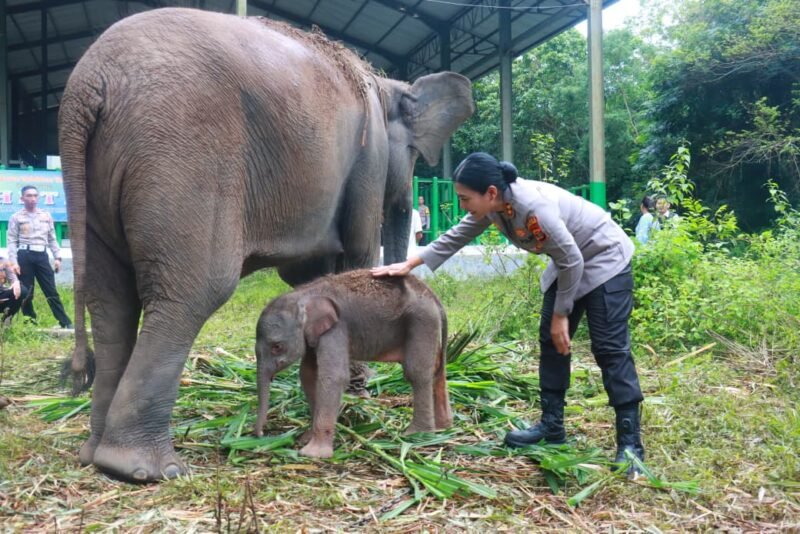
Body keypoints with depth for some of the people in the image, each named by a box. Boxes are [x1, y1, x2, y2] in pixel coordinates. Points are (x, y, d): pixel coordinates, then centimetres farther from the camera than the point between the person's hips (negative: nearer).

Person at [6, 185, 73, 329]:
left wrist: (57, 257, 6)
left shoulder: (46, 216, 13)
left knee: (52, 291, 0)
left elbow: (52, 239, 16)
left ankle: (66, 323, -3)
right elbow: (12, 241, 0)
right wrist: (13, 262, -10)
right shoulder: (16, 217, 4)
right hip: (25, 256, -2)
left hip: (42, 255, 2)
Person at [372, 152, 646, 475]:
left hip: (605, 259, -9)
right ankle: (552, 425, 16)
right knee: (550, 340, 7)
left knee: (610, 348, -11)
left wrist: (561, 314, -17)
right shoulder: (493, 206, -10)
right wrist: (409, 265, -4)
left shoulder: (534, 205, -35)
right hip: (569, 264, 9)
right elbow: (454, 238, 2)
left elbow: (572, 260, -26)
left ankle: (630, 443, -7)